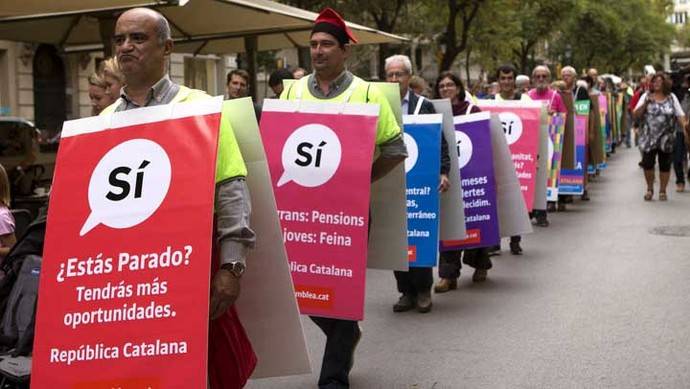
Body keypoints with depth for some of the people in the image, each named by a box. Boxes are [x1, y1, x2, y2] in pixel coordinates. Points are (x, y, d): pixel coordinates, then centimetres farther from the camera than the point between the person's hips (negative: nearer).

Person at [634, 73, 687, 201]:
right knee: (647, 164, -1)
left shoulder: (672, 98, 4)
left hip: (666, 138, 0)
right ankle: (649, 189, 19)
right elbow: (636, 114, -2)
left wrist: (684, 124, -18)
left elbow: (680, 115, 0)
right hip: (649, 138, 0)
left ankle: (662, 191, 19)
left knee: (665, 165, 6)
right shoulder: (646, 96, 3)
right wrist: (645, 103, -15)